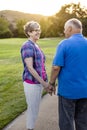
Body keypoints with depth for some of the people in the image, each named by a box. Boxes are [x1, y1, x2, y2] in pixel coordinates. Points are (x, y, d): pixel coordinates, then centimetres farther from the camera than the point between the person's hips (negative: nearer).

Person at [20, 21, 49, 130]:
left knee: (35, 108, 18)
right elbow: (30, 68, -20)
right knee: (33, 109, 4)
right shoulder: (27, 46, -16)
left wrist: (44, 80, 12)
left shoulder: (35, 45, 10)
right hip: (32, 83, -8)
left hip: (38, 82, 8)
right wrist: (43, 82, -18)